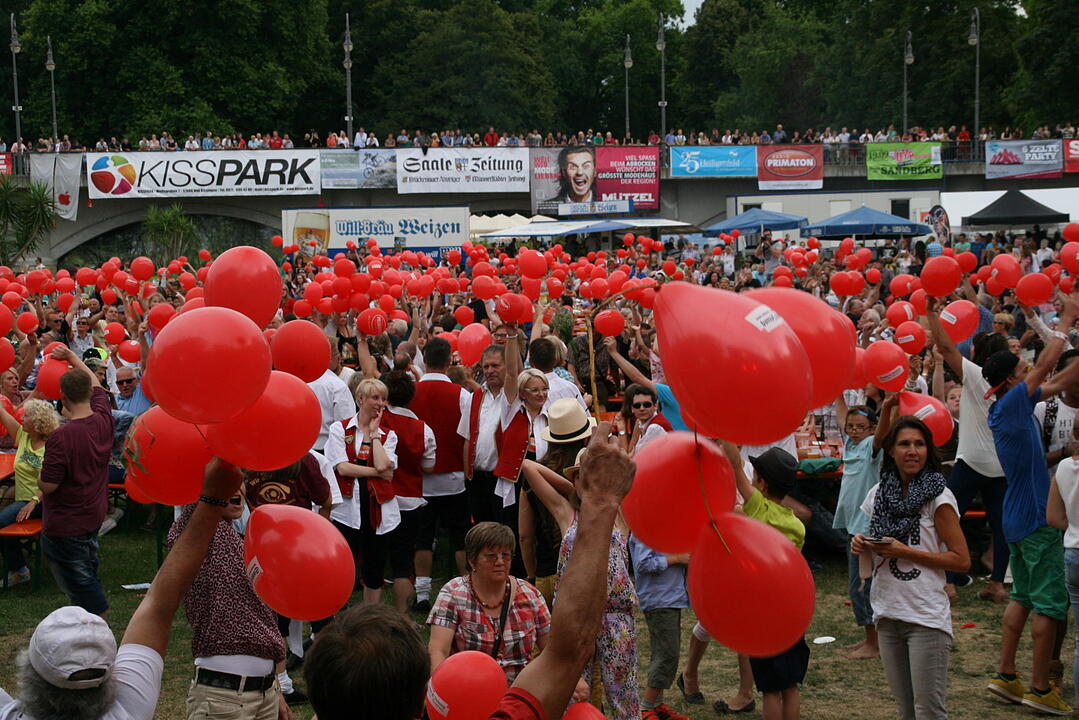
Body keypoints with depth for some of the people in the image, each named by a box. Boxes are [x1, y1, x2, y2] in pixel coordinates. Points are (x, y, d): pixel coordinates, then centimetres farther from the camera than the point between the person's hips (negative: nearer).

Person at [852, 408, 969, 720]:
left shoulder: (938, 496, -7)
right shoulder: (879, 493, 9)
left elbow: (961, 560, -10)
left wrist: (905, 552, -16)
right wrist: (862, 545, -2)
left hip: (926, 616, -6)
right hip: (887, 613, 6)